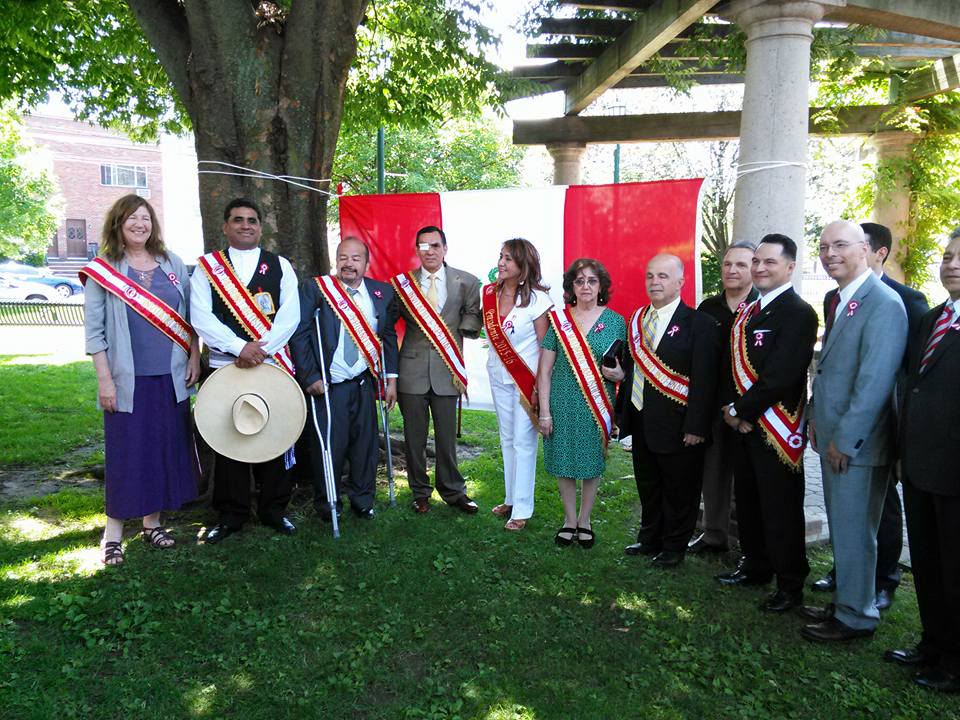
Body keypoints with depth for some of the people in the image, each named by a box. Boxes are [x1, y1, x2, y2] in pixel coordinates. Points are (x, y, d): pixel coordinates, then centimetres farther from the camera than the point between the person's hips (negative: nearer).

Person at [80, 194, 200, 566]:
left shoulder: (173, 264, 7)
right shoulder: (102, 271, -2)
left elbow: (189, 315, 12)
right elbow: (94, 329, -4)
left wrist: (194, 358, 6)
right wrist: (104, 379, -8)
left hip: (170, 377, 3)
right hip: (128, 380, -3)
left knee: (166, 449, 9)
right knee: (125, 453, 2)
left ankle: (153, 522, 26)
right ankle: (113, 533, 16)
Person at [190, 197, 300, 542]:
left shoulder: (280, 266, 8)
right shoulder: (207, 267, 7)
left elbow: (289, 315, -2)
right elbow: (201, 317, -4)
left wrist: (261, 348, -15)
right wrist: (240, 347, -16)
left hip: (273, 365, 0)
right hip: (225, 367, 0)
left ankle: (274, 509, 20)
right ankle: (231, 514, 18)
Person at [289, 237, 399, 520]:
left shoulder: (382, 293, 7)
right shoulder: (314, 289, -4)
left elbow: (389, 336, 11)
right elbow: (299, 334, -7)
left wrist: (391, 377, 7)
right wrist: (309, 377, -12)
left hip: (364, 384, 3)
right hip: (326, 386, -3)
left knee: (366, 443, 8)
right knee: (329, 446, 2)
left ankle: (362, 500, 27)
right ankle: (327, 505, 22)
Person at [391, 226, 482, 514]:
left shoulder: (465, 282, 3)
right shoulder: (403, 282, 5)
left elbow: (473, 313, 11)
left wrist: (457, 337, -4)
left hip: (447, 368, 0)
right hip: (412, 369, 1)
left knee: (447, 435, 7)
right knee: (414, 436, 9)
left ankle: (452, 491, 24)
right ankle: (420, 493, 24)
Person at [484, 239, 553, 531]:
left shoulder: (537, 299, -15)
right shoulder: (489, 294, 0)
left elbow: (546, 347, -12)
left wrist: (540, 386, -15)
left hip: (527, 377, -6)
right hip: (498, 375, 6)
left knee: (524, 442, 0)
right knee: (507, 439, 15)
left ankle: (522, 509, 10)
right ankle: (511, 499, 29)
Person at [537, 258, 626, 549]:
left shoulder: (615, 321, 1)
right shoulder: (558, 319, -1)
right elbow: (544, 370, 0)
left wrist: (619, 374, -15)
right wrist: (544, 411, -5)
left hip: (598, 405, 0)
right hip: (563, 404, 0)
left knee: (592, 464, 9)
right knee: (564, 462, 8)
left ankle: (585, 520, 29)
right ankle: (569, 520, 27)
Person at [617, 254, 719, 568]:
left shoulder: (699, 323, -11)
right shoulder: (637, 320, 8)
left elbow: (704, 380, -15)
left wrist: (696, 427, -18)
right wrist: (623, 409, 8)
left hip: (677, 425, -6)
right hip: (641, 421, 6)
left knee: (679, 490, 9)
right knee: (648, 486, 19)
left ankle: (674, 547, 26)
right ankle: (650, 539, 36)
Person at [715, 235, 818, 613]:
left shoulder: (799, 313, -13)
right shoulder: (748, 311, 13)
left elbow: (780, 375, -20)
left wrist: (741, 410, -13)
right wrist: (732, 410, -3)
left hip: (776, 428, -8)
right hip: (743, 424, 8)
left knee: (781, 509, 2)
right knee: (748, 501, 18)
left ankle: (790, 584, 17)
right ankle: (756, 566, 35)